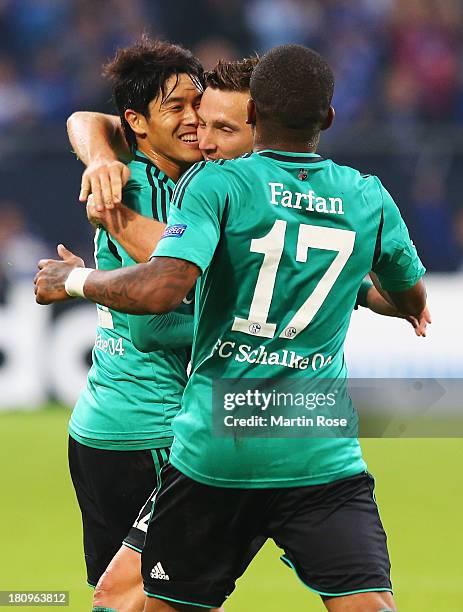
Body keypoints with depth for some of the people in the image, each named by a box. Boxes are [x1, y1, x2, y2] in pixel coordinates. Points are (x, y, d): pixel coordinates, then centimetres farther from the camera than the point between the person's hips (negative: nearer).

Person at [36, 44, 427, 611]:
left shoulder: (216, 184, -7)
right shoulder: (371, 200, 5)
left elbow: (160, 290, -21)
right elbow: (413, 301, 22)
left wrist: (75, 280, -3)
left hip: (216, 448, -1)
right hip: (323, 455, 1)